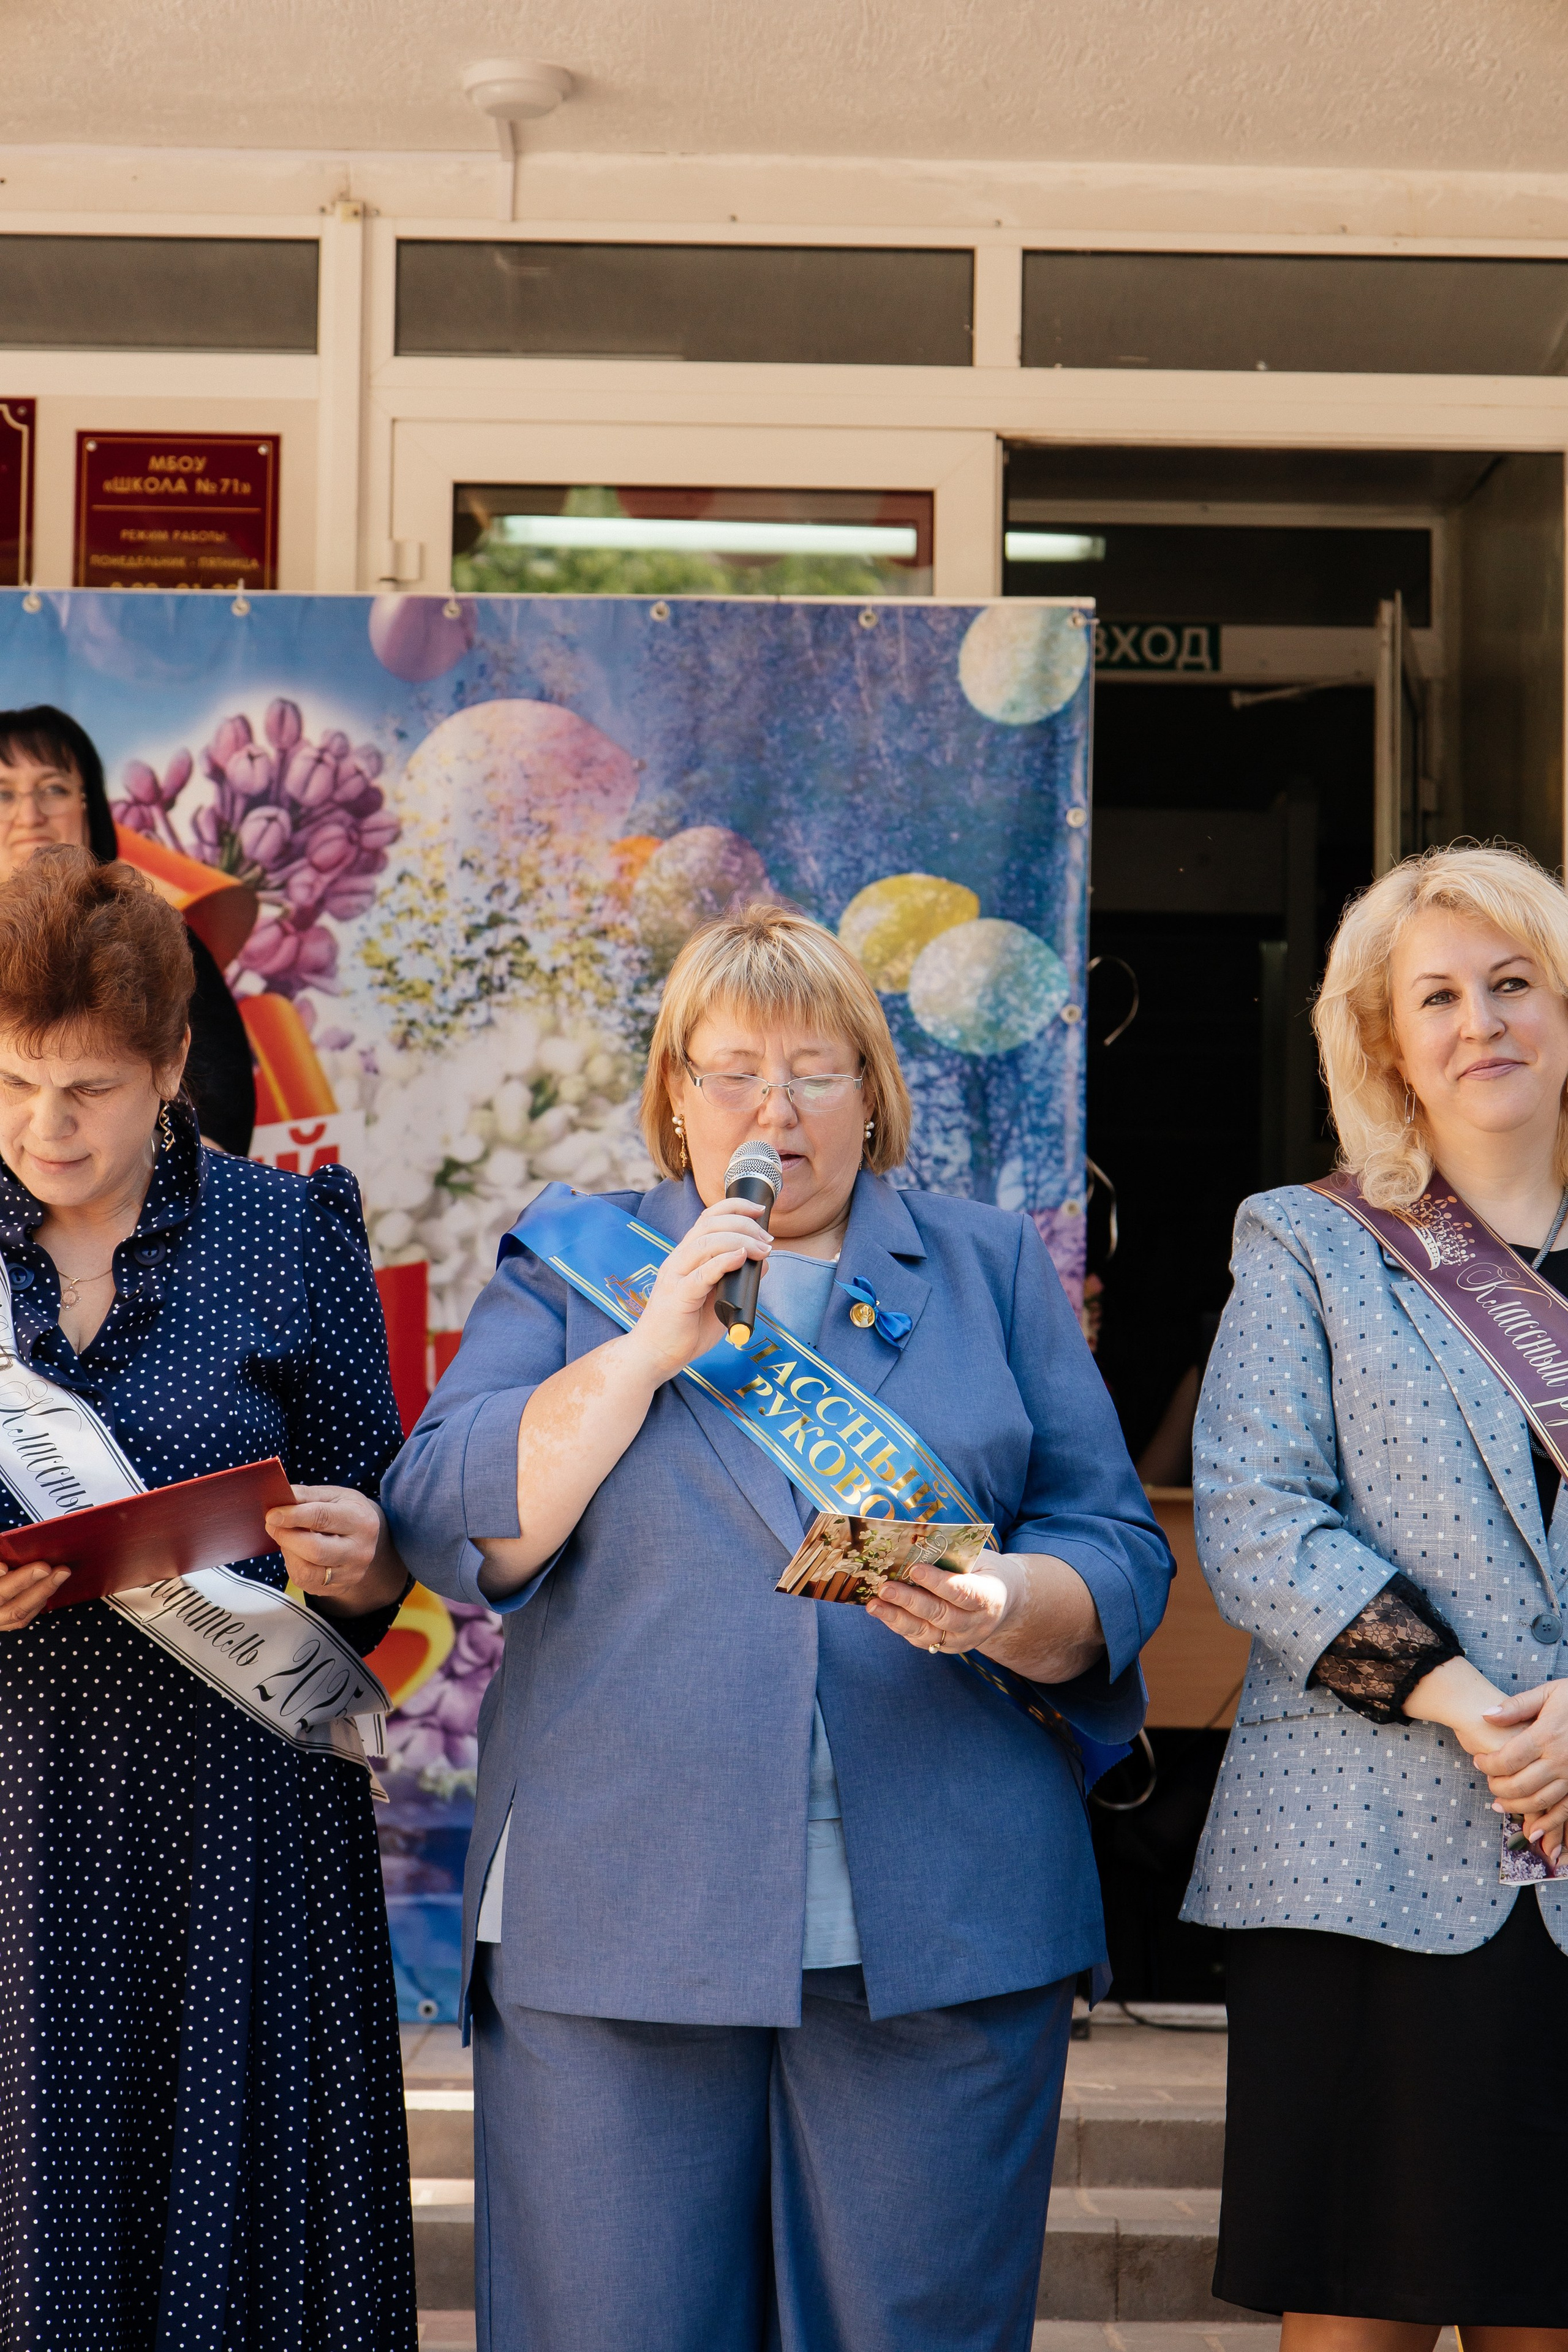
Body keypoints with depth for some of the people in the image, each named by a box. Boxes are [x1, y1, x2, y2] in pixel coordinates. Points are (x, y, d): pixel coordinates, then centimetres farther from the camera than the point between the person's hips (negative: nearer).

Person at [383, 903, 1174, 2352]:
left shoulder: (996, 1269, 14)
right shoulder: (569, 1266, 12)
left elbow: (1119, 1553, 8)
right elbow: (449, 1533, -1)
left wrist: (1011, 1610, -14)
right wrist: (654, 1343, -8)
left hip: (940, 1930, 1)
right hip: (620, 1924, 0)